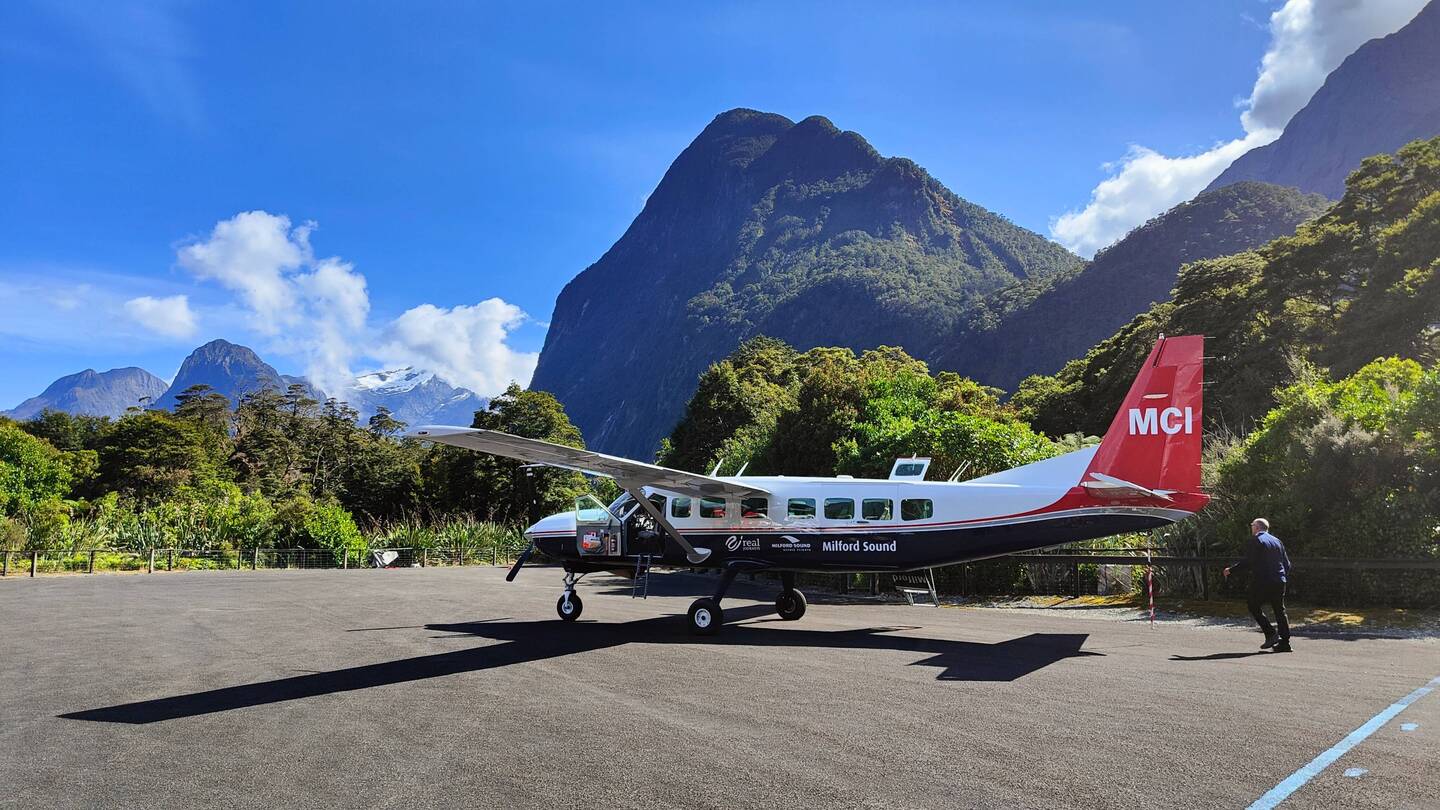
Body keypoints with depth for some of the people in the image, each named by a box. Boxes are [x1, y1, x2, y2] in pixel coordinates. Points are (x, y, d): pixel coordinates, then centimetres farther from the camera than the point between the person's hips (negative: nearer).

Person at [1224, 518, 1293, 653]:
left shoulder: (1255, 541, -6)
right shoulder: (1277, 541, 15)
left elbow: (1248, 562, -14)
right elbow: (1287, 563, 15)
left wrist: (1231, 570, -6)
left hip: (1262, 582, -7)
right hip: (1279, 582, 7)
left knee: (1254, 607, 6)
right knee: (1280, 611, 9)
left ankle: (1271, 634, -5)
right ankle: (1284, 642, 7)